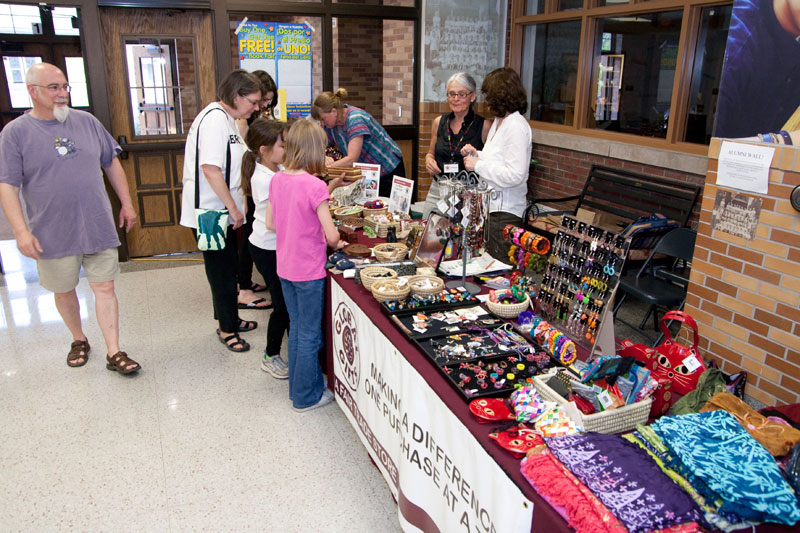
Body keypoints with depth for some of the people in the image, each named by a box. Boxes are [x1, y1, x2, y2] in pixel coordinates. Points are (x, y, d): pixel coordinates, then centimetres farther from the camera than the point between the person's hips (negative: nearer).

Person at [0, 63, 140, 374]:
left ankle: (114, 352, 7)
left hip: (98, 227, 1)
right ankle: (78, 340, 35)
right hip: (52, 234, -1)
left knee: (104, 287, 1)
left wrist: (127, 204, 10)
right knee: (63, 291, 13)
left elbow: (112, 164, 12)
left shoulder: (87, 122, 5)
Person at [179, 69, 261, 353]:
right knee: (222, 270, 2)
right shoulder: (215, 119, -19)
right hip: (211, 212, -10)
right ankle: (227, 329, 17)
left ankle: (230, 319, 34)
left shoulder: (227, 118, 14)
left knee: (227, 267, 19)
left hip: (222, 210, 10)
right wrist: (233, 208, -21)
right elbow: (210, 169, -26)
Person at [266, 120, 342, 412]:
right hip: (309, 270, -7)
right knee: (310, 335, 8)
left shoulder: (277, 179, 0)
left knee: (297, 328, 21)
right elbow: (331, 235, -19)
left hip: (285, 266, 7)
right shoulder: (315, 186, -20)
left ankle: (298, 387, 35)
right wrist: (334, 241, 2)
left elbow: (270, 223, 9)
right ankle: (306, 396, 22)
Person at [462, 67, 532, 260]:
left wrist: (478, 165, -16)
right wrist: (476, 154, 11)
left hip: (505, 212, -10)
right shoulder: (498, 121, 15)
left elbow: (515, 175, -24)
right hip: (491, 207, 10)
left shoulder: (516, 127, -16)